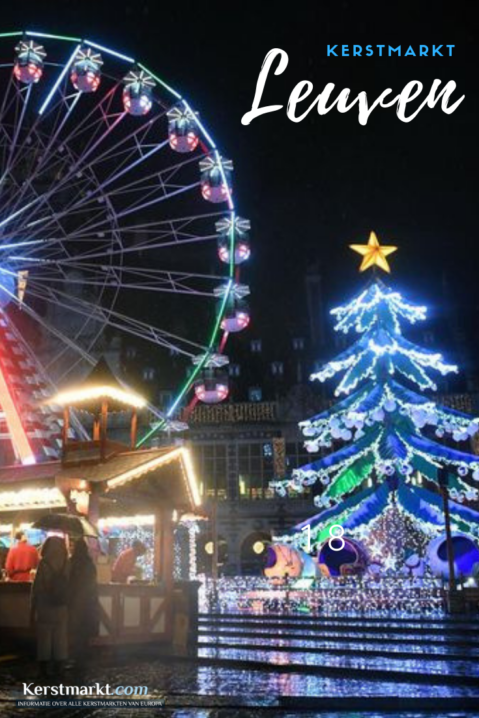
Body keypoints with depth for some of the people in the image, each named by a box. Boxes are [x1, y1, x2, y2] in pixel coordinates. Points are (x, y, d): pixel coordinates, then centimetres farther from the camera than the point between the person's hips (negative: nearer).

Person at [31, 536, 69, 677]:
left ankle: (45, 666, 12)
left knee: (44, 636, 8)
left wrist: (34, 605, 2)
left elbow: (37, 586, -8)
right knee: (60, 636, 11)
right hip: (62, 606, 2)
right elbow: (70, 584, -1)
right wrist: (69, 603, 8)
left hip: (45, 606, -2)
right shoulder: (66, 563, -5)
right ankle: (58, 665, 15)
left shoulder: (44, 563, -12)